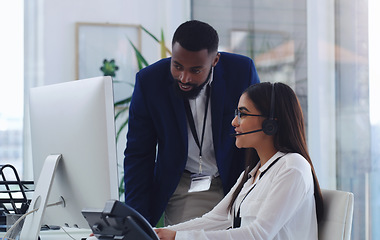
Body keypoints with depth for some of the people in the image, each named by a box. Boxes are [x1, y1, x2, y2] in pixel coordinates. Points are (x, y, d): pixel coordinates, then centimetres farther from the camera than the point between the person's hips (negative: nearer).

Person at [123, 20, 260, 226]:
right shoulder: (149, 81, -13)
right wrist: (137, 222, -12)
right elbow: (138, 156, -7)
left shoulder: (242, 71, -14)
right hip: (182, 189, 0)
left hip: (234, 182, 0)